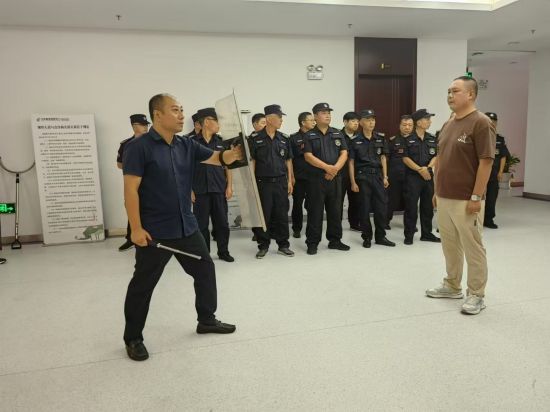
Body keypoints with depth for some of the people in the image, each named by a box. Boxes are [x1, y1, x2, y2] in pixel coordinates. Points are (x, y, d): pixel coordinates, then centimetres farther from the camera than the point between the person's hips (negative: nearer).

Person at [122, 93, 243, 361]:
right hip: (154, 231, -7)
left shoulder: (186, 145, 7)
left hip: (186, 226, 7)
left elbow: (217, 158, 3)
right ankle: (133, 338, 23)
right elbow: (130, 190, -15)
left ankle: (207, 320, 34)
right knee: (143, 284, 5)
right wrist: (136, 228, -19)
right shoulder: (140, 147, -12)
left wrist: (236, 152, -19)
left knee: (205, 270, 15)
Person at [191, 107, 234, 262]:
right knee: (201, 224, 6)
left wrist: (229, 186, 1)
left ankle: (223, 252, 21)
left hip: (219, 189, 2)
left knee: (222, 222, 7)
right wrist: (190, 189, -5)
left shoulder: (221, 142, 7)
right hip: (200, 190, -2)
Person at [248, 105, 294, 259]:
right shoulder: (255, 138, -3)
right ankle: (263, 246, 17)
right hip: (263, 182, -3)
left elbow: (288, 160, 12)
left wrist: (289, 181, 7)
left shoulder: (284, 138, 8)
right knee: (263, 215, 4)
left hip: (281, 182, 3)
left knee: (282, 215, 7)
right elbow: (251, 161, -3)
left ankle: (283, 245, 19)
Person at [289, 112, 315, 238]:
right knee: (297, 204, 6)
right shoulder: (293, 138, 0)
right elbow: (289, 159, -3)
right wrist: (291, 177, -7)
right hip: (299, 178, -2)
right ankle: (297, 229, 17)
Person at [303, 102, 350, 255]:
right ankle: (312, 243, 8)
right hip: (316, 178, -4)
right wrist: (326, 167, -19)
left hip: (335, 178, 4)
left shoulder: (338, 134, 11)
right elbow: (308, 156, -10)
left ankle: (335, 240, 22)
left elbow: (344, 154, 4)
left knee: (335, 210, 10)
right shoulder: (309, 136, 0)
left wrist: (335, 169, -12)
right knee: (315, 211, 0)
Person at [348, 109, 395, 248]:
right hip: (362, 177, -3)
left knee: (381, 206, 4)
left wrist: (385, 177, 5)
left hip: (377, 175, 3)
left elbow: (383, 158, 12)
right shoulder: (355, 141, -2)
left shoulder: (380, 139, 8)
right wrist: (353, 182, -7)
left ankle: (380, 236, 16)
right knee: (365, 208, 3)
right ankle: (367, 237, 15)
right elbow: (351, 162, -2)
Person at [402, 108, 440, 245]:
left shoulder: (432, 139, 10)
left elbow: (435, 156, 7)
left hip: (428, 176, 5)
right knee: (411, 206, -3)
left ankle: (426, 233, 21)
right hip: (413, 176, -5)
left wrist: (427, 168, -11)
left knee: (428, 206, 10)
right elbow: (405, 158, -9)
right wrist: (420, 169, -14)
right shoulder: (408, 139, -6)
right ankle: (409, 235, 5)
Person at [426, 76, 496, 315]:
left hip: (466, 200, -8)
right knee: (449, 245, 16)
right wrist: (436, 190, 15)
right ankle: (452, 286, 30)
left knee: (472, 248, 3)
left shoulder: (481, 123, -11)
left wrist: (476, 197, -17)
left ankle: (476, 295, 14)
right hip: (444, 198, 8)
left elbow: (486, 162, -15)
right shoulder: (448, 125, 14)